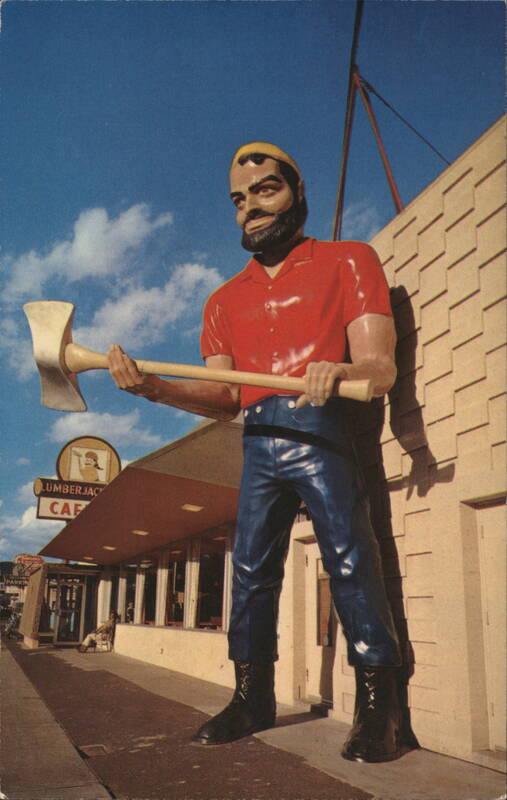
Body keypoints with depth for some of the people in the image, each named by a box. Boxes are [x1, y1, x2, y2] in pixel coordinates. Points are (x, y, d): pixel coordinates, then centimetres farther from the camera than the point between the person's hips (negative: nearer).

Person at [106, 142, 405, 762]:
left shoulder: (348, 262, 7)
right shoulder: (225, 300, 20)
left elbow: (381, 371, -5)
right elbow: (225, 398, 11)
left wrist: (339, 371, -29)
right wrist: (153, 387, -5)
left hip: (318, 433, -4)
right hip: (257, 444, 5)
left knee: (351, 565, -8)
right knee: (250, 572, 8)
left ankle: (377, 709, 6)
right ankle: (252, 700, 22)